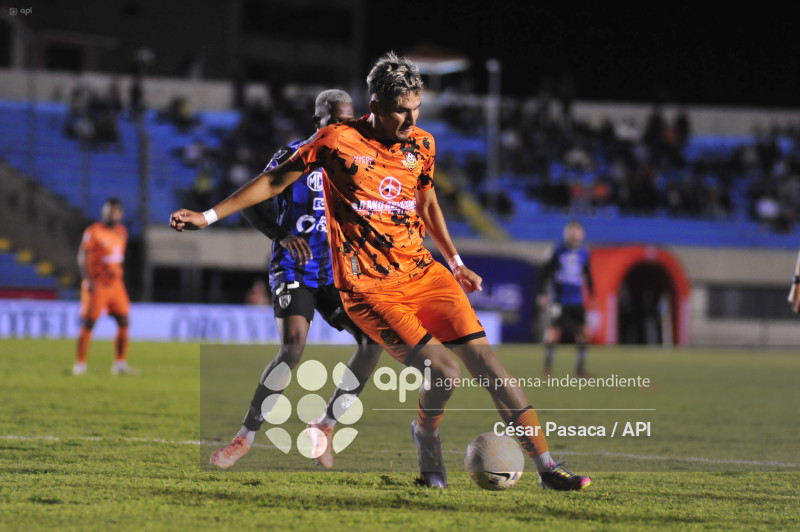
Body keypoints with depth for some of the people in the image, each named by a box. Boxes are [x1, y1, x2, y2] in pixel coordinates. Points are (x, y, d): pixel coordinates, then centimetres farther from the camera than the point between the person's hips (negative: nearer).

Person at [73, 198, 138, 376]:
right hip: (96, 285, -6)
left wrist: (117, 275, 15)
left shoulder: (121, 232, 11)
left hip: (115, 283, 6)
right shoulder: (93, 231, -10)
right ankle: (80, 364, 3)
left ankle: (120, 364, 9)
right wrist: (88, 280, -20)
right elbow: (82, 257, -12)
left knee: (123, 322, 2)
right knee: (88, 324, -4)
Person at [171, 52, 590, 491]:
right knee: (443, 370, -20)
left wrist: (455, 263, 29)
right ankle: (426, 434, 14)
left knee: (483, 358, -7)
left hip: (423, 272, 5)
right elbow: (276, 180, 2)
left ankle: (546, 466, -3)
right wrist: (209, 216, 2)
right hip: (368, 287, -5)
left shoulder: (421, 145, 8)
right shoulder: (338, 141, -8)